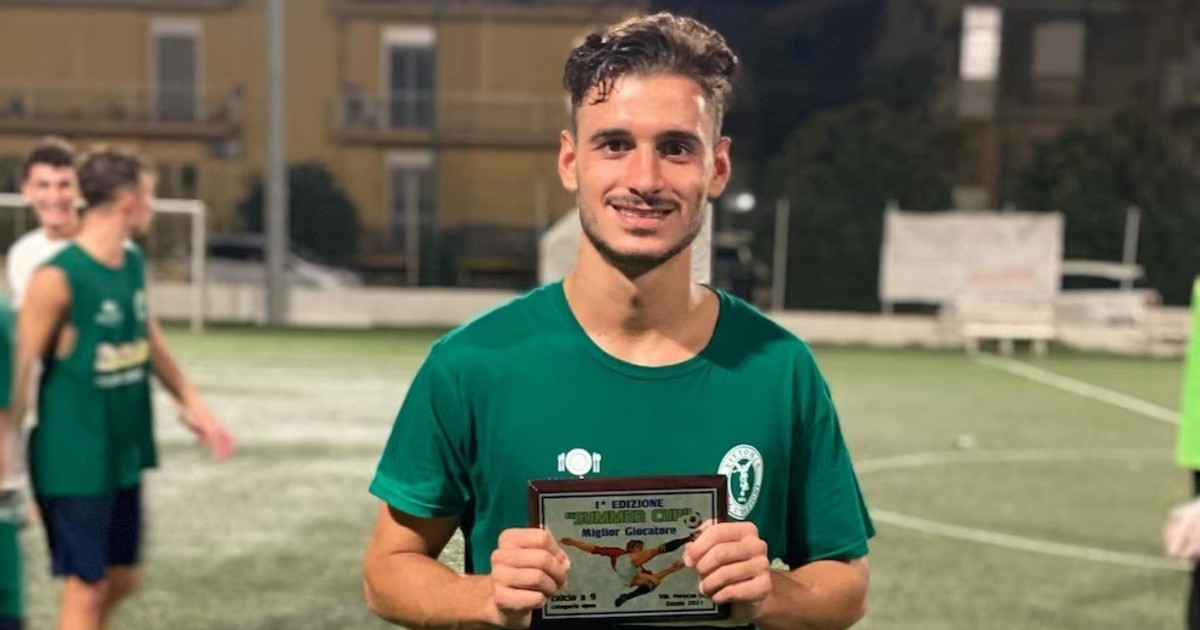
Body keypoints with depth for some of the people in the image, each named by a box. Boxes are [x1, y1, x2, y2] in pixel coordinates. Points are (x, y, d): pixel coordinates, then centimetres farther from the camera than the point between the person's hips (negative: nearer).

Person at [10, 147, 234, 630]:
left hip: (125, 452, 8)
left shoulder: (133, 262, 6)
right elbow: (21, 370, -16)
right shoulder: (58, 277, -18)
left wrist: (195, 407, 17)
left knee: (123, 579, 16)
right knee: (86, 587, 2)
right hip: (74, 461, -8)